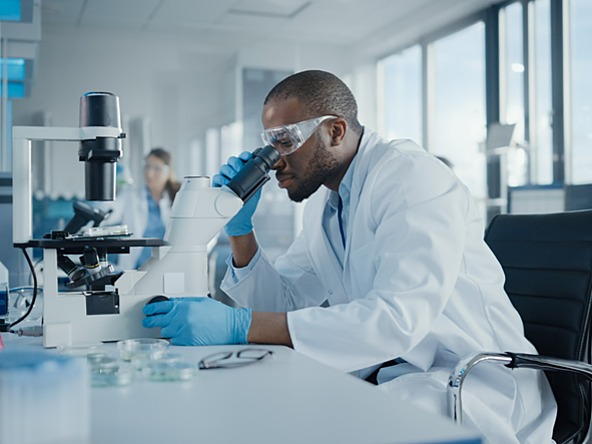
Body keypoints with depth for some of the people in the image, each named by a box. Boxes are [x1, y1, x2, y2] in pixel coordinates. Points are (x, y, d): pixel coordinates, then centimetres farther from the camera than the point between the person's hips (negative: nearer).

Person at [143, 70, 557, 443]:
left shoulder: (413, 177, -17)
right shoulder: (324, 200, 9)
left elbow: (398, 318, -31)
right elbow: (282, 302, 10)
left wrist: (241, 325, -34)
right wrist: (240, 228, -5)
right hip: (383, 372, 7)